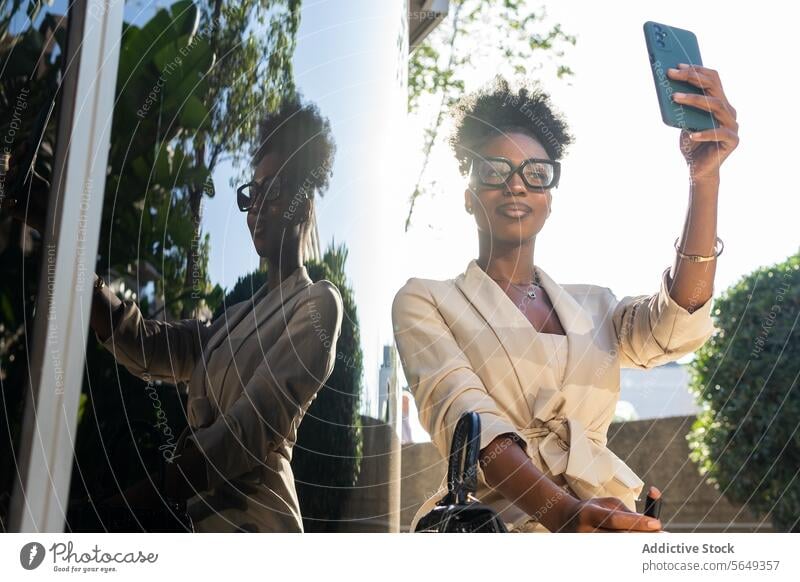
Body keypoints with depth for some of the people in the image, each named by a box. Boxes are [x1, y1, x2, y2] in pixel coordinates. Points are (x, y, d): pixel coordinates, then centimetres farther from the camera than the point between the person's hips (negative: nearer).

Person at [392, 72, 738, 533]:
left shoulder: (593, 306, 17)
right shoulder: (425, 300, 7)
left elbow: (676, 329, -3)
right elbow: (461, 414, -10)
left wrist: (704, 179, -12)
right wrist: (565, 513, -25)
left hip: (602, 519, 5)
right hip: (495, 520, -4)